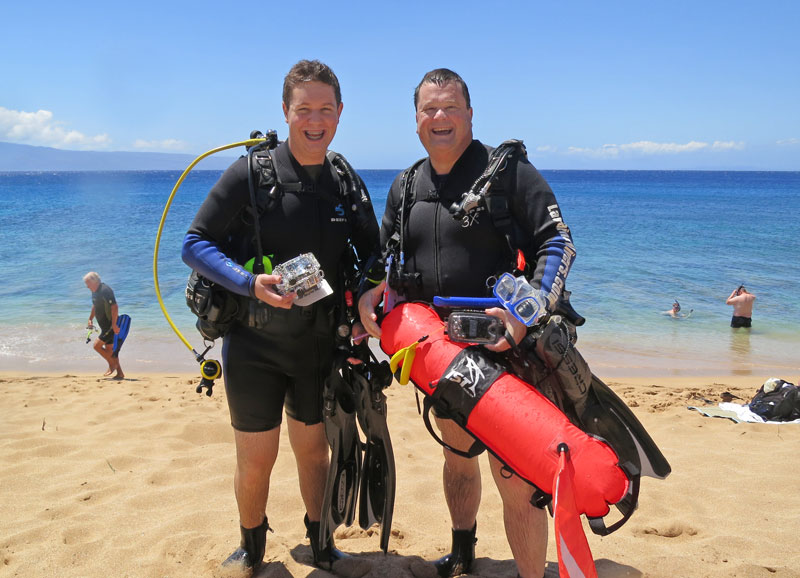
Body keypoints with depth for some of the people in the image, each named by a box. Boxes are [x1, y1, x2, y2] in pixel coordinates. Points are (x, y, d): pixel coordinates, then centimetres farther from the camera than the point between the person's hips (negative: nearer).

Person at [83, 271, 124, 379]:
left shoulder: (105, 290, -20)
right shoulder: (95, 291, 11)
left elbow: (114, 307, -26)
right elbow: (95, 306, 29)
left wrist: (114, 324, -27)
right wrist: (90, 319, 25)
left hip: (111, 326, -10)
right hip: (105, 326, 10)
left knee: (97, 345, -10)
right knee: (109, 349, 12)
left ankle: (112, 365, 6)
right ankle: (120, 373, 17)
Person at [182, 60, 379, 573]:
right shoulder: (251, 174, -10)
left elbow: (371, 254, 13)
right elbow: (196, 243, -9)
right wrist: (251, 283, -24)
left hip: (321, 346, 3)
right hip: (255, 343, -3)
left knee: (314, 451, 16)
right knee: (256, 460, 7)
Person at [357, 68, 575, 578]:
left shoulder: (507, 169, -7)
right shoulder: (406, 186, 11)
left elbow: (558, 243, -12)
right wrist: (369, 292, -1)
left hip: (503, 350, -6)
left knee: (516, 478, -8)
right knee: (458, 456, 23)